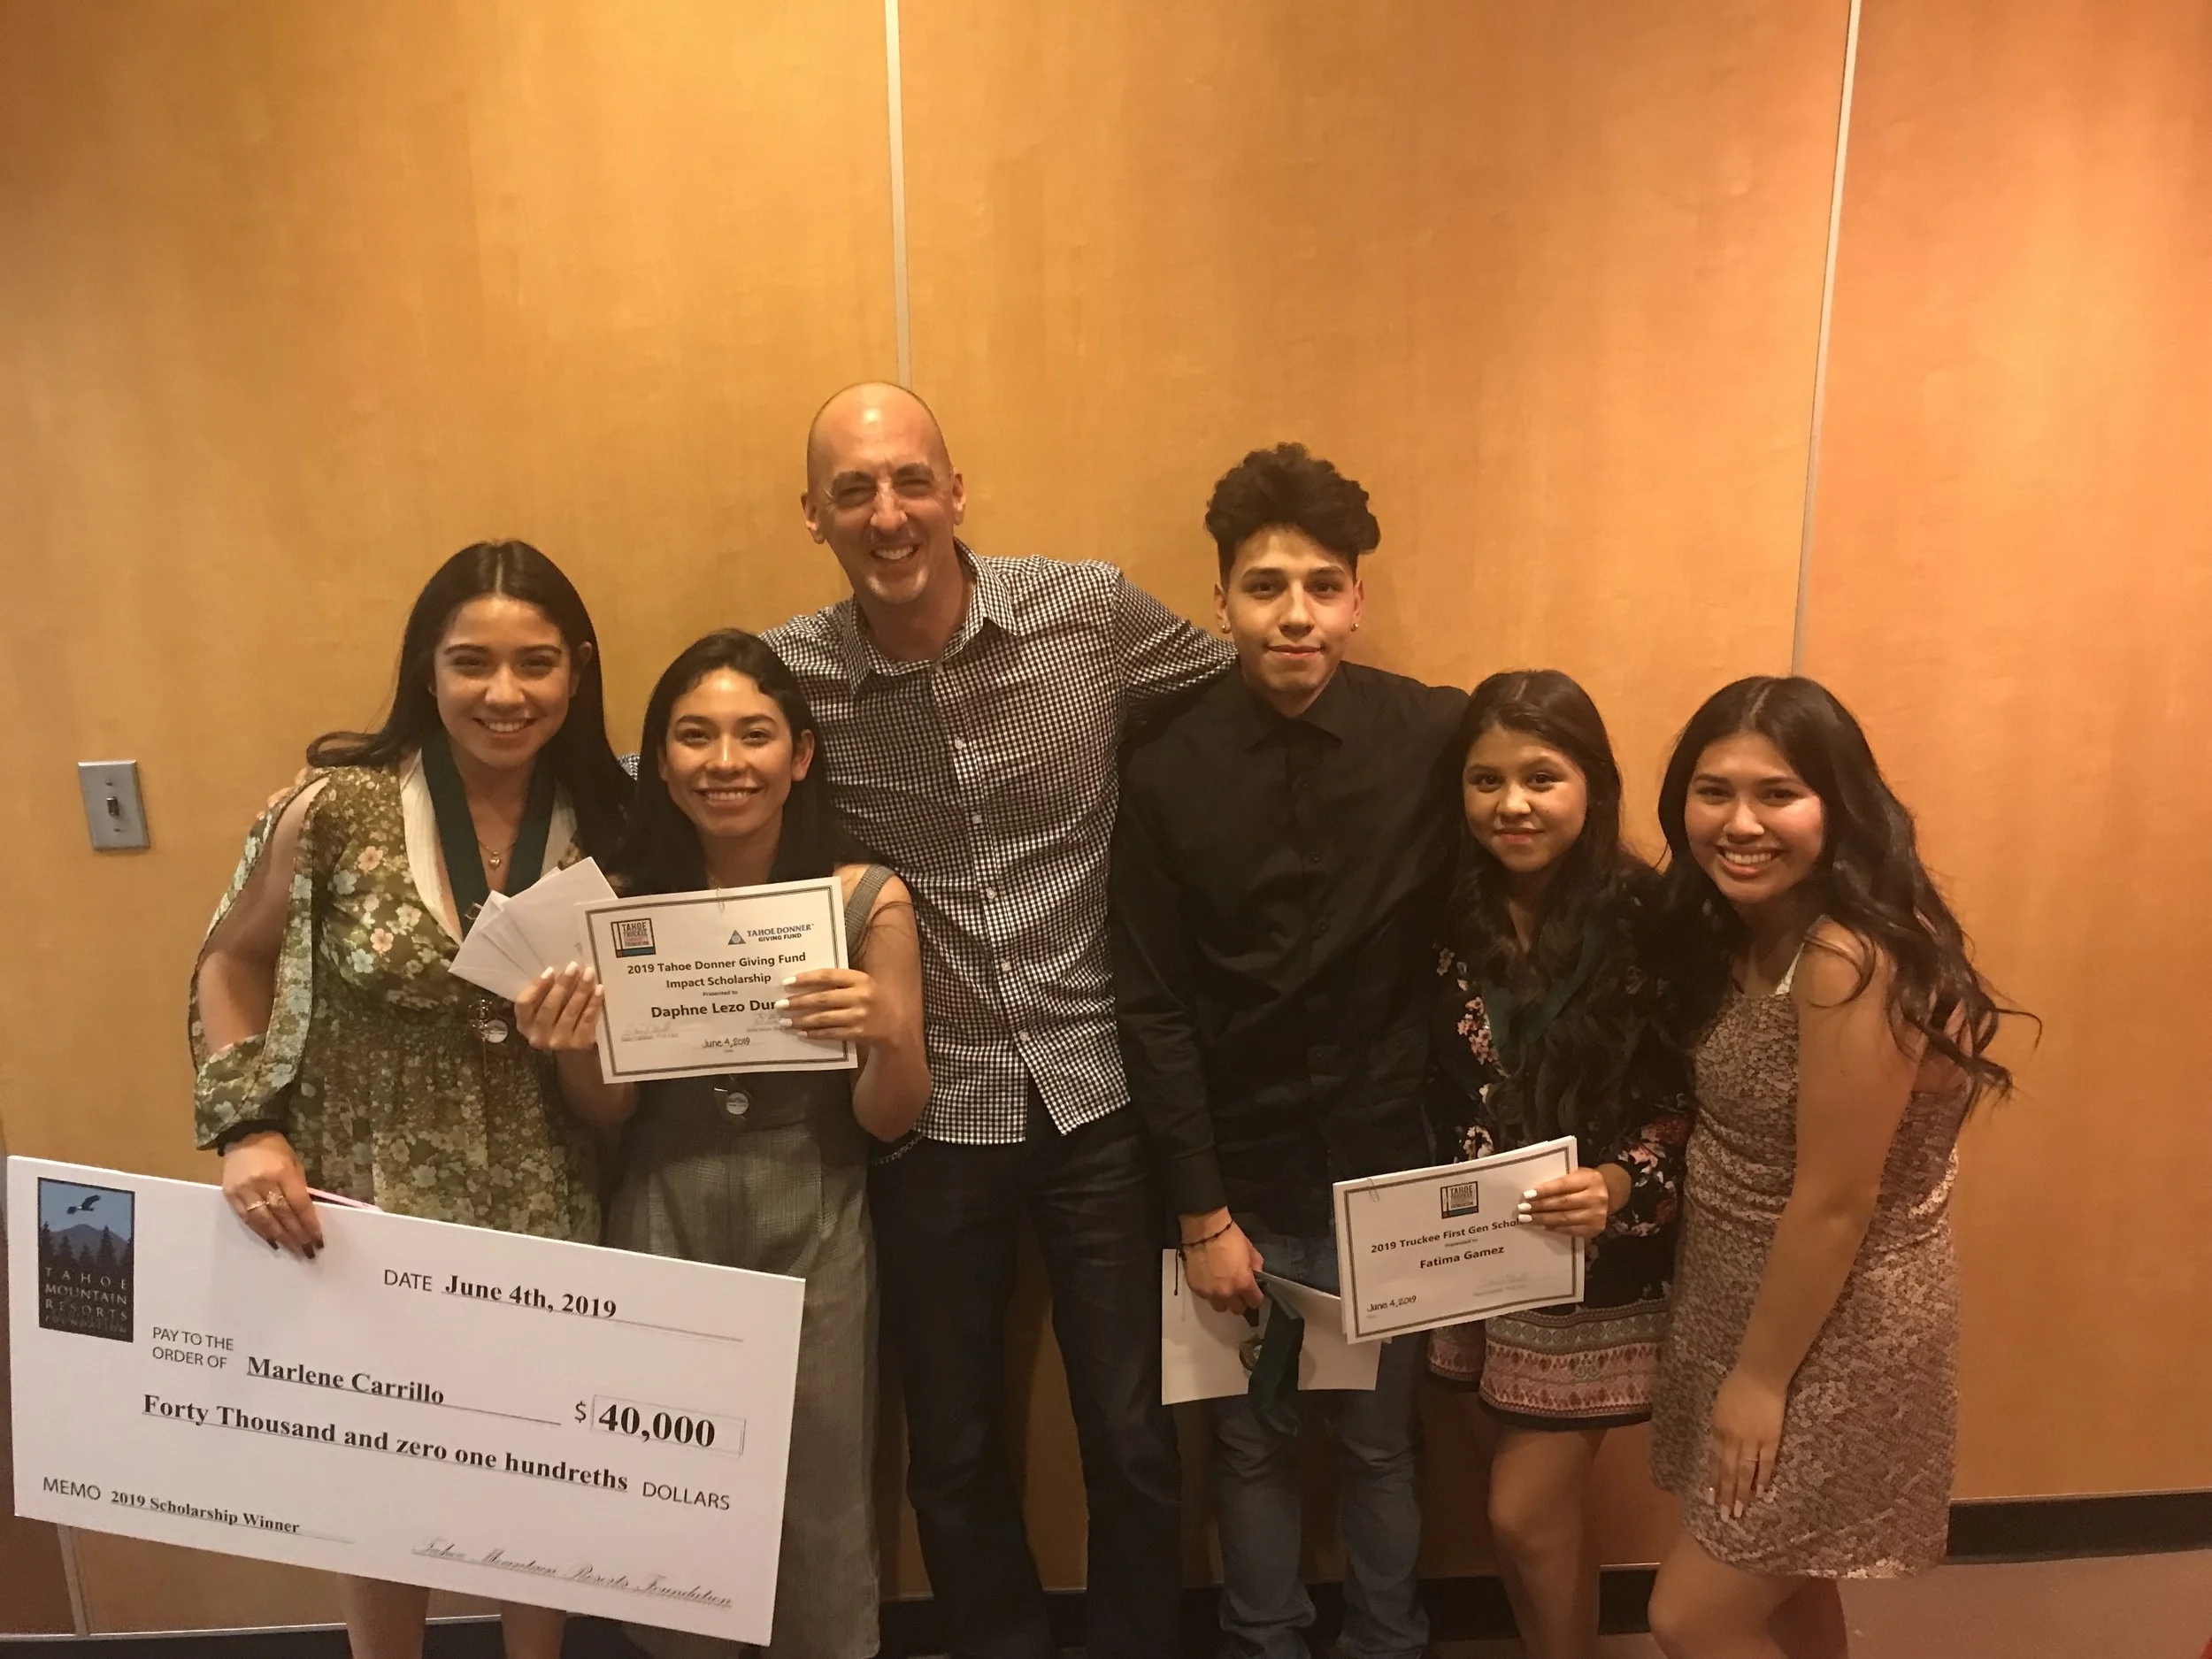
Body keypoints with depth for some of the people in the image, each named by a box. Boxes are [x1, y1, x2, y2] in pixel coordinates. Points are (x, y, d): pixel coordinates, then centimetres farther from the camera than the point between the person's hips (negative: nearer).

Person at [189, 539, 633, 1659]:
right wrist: (247, 1129, -12)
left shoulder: (611, 822, -6)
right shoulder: (339, 803, -15)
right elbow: (232, 964, -2)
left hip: (546, 1211, 2)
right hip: (370, 1202, -2)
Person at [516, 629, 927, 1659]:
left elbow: (891, 1120, -4)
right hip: (660, 1230, 2)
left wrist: (886, 1035, -25)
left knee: (819, 1521, 10)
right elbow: (610, 1112, 4)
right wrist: (571, 1053, -17)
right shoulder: (622, 900, -5)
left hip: (812, 1235, -1)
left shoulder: (869, 899, -9)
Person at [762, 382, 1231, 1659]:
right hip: (930, 1120, 1)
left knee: (1135, 1440, 14)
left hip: (1098, 1099, 0)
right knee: (953, 1453, 18)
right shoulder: (784, 676, -6)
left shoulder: (1095, 613, -8)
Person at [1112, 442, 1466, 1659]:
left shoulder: (1439, 738, -11)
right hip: (1243, 1172, 0)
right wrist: (1200, 1213, -7)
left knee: (1378, 1438, 18)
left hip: (1388, 1165, 0)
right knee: (1251, 1441, 17)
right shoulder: (1166, 772, -11)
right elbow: (1154, 1011, -8)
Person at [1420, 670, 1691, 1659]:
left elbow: (1694, 1099, -11)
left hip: (1596, 1268, -4)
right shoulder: (1451, 914, -4)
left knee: (1527, 1516, 4)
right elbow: (1425, 1087, 3)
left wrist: (1622, 1185, -26)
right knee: (1537, 1510, 18)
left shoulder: (1647, 920, -15)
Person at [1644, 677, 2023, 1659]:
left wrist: (1761, 1378, -15)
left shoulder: (1850, 958, -27)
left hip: (1834, 1335, -8)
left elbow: (1836, 1203, -24)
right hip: (1751, 1305, 8)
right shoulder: (1743, 931, 1)